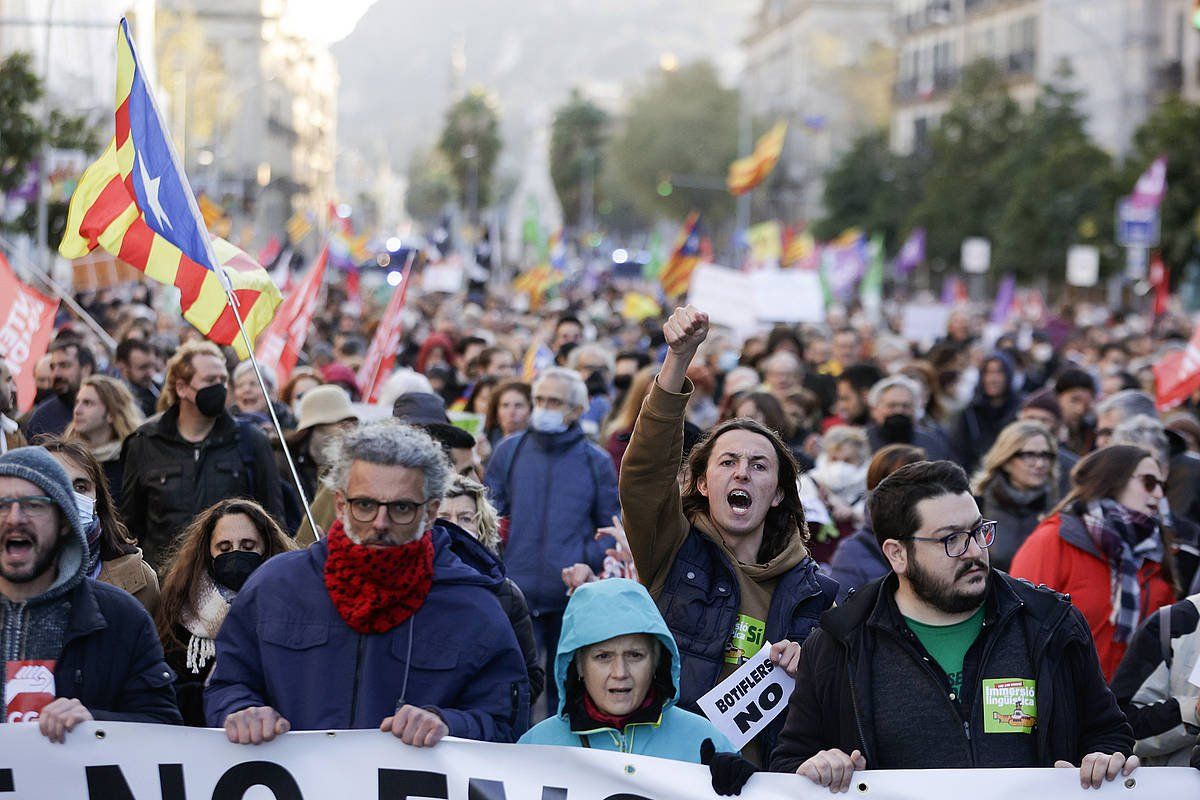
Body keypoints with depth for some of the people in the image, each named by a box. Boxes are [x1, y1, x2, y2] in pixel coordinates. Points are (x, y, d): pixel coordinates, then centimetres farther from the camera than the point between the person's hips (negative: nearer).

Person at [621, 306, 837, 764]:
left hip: (756, 778, 5)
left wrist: (807, 668, 0)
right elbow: (645, 468, -10)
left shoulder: (812, 589, 14)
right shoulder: (674, 551, 7)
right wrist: (678, 359, -19)